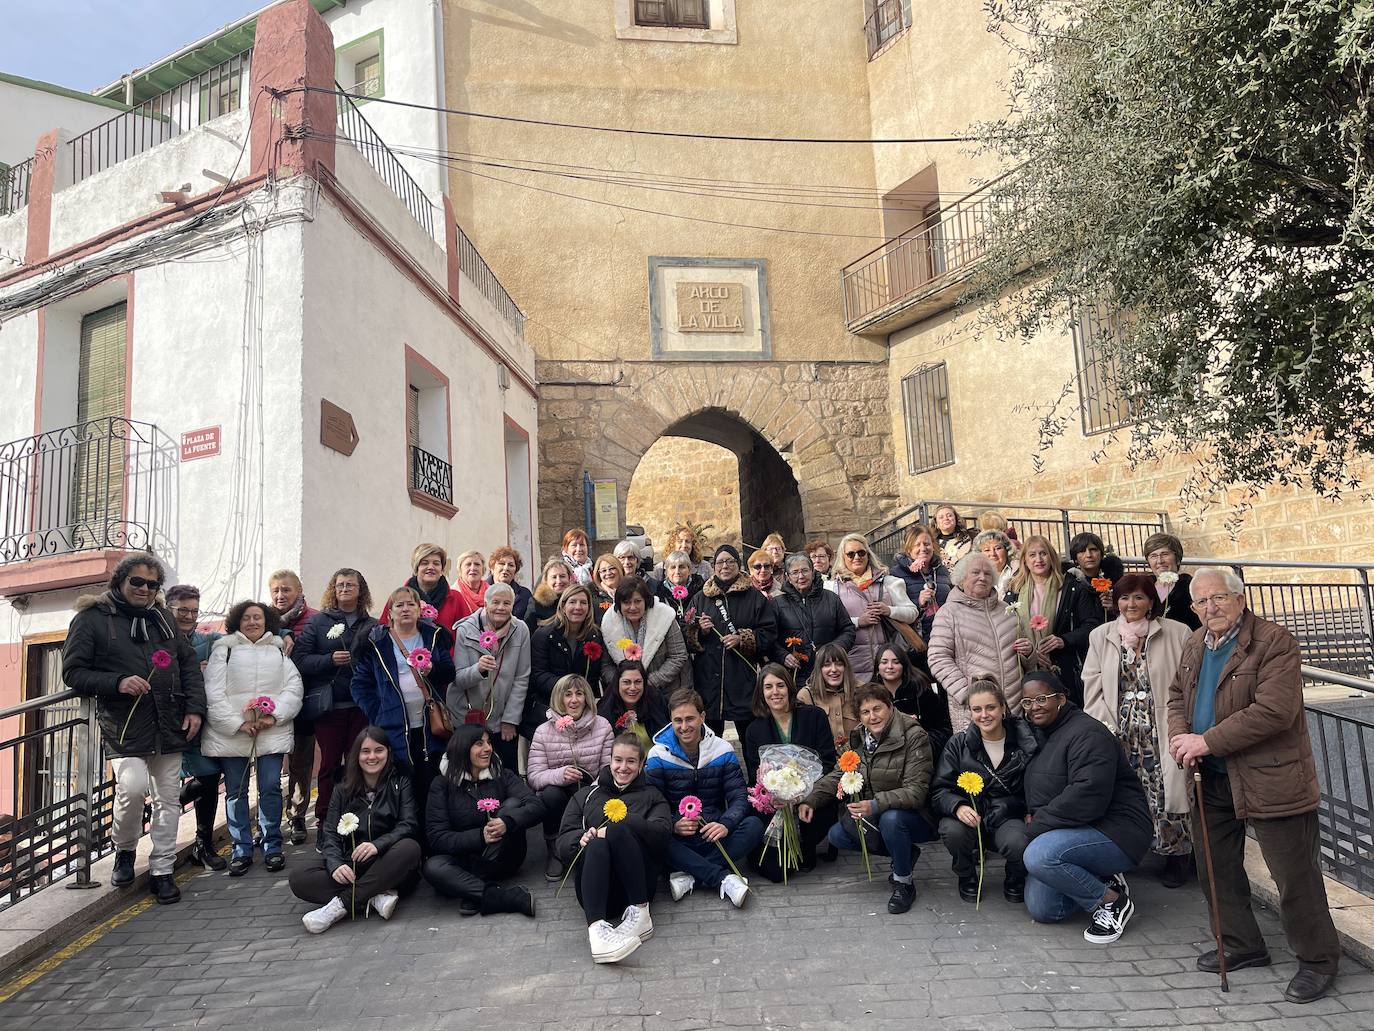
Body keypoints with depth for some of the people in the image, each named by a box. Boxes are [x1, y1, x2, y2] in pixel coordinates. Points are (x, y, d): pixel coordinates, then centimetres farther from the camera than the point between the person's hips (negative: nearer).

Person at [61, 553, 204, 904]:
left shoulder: (163, 618, 13)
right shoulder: (91, 619, -1)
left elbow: (189, 663, 15)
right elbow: (73, 672, -2)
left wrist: (195, 708, 4)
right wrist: (117, 683, -18)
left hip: (168, 726, 5)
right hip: (125, 726, -4)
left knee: (167, 797, 7)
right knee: (133, 786, -20)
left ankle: (161, 870, 20)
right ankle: (124, 850, 10)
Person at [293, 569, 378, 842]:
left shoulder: (372, 625, 10)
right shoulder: (318, 622, 7)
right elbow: (299, 659, -2)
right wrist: (330, 660, -15)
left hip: (362, 706, 1)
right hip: (328, 706, -1)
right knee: (330, 765, 2)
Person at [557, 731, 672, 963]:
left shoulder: (651, 796, 23)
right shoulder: (586, 795, 26)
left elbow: (663, 831, 0)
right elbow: (563, 844, 12)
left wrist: (620, 823, -15)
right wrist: (581, 838, -12)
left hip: (635, 885, -1)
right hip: (596, 887, 1)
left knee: (618, 831, -29)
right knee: (598, 845, -33)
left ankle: (640, 913, -29)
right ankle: (596, 929, -51)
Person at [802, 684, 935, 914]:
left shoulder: (914, 736, -19)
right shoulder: (859, 738, 1)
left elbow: (916, 790, -26)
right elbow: (837, 775, 3)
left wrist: (875, 805, -39)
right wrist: (811, 801, -13)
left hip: (915, 815, -7)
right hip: (874, 817, 7)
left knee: (890, 818, -37)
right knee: (837, 835, -10)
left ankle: (904, 883, -10)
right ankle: (905, 853, 9)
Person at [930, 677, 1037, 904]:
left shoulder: (1024, 740, -3)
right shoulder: (958, 744, -2)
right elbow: (939, 790, -4)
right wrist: (958, 807, -26)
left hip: (1009, 817, 0)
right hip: (969, 817, 1)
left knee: (1017, 843, -34)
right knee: (953, 831, -32)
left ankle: (1015, 879, 6)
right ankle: (967, 877, 3)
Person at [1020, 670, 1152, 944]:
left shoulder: (1087, 734, -17)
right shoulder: (1041, 735, 12)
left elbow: (1088, 795, -29)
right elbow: (1037, 796, 20)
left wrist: (1036, 827, -21)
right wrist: (1034, 817, -4)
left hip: (1114, 833, -9)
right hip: (1075, 832, 9)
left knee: (1039, 855, -32)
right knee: (1041, 910, -2)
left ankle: (1112, 901, -9)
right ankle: (1100, 882, 19)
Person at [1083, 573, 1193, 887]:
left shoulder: (1177, 634, 1)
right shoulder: (1100, 637, 10)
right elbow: (1093, 690, 7)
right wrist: (1107, 729, -3)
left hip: (1162, 733, -2)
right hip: (1120, 735, 2)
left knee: (1167, 791, -4)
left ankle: (1178, 855, 17)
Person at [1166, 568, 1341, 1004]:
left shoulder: (1275, 642, -17)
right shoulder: (1195, 645, 8)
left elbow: (1274, 711, -26)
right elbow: (1177, 695, 16)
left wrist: (1207, 741, -23)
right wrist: (1180, 736, -6)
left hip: (1270, 780, -7)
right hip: (1211, 779, 8)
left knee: (1294, 875, 5)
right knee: (1217, 867, 17)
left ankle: (1318, 959, 25)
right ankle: (1241, 946, 34)